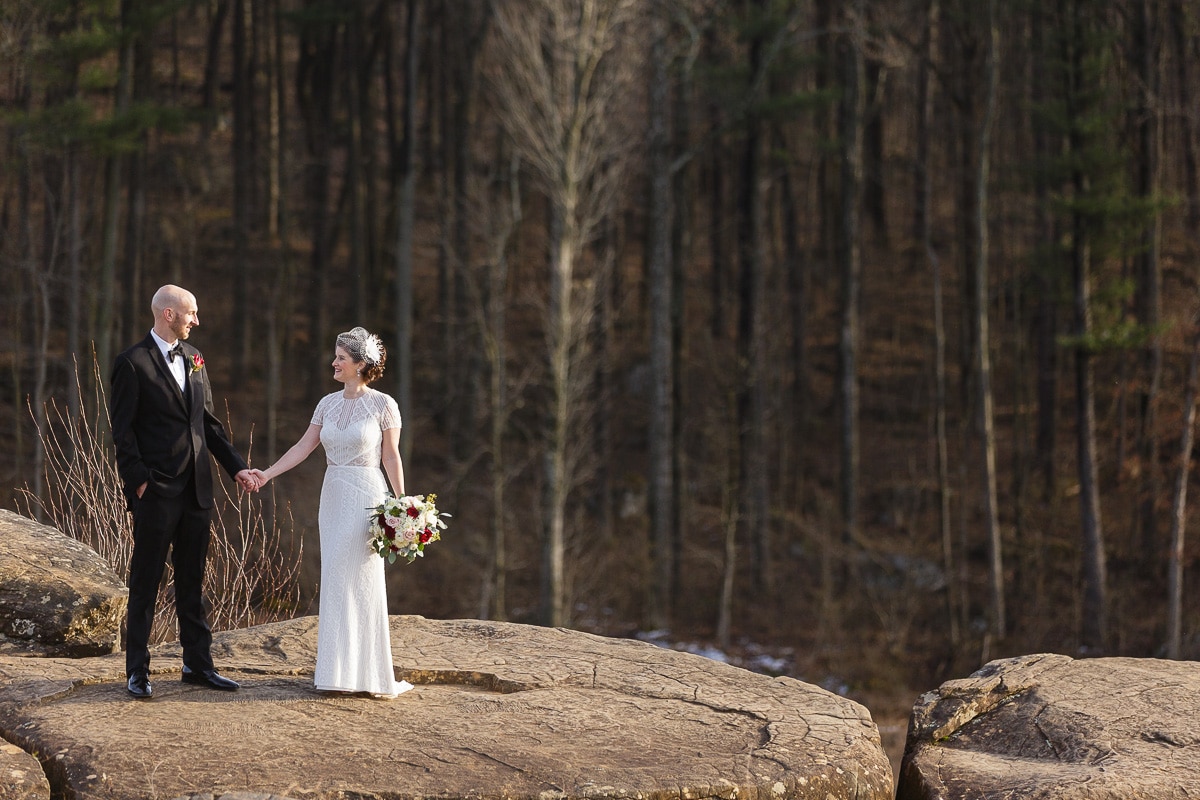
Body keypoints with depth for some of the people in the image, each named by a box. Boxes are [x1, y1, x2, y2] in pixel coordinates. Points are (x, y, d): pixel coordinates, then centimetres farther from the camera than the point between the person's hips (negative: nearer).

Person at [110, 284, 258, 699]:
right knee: (146, 580, 1)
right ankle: (137, 670, 6)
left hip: (196, 489, 7)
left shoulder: (193, 358, 13)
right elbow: (122, 429, -10)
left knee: (192, 580, 12)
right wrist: (138, 479, -15)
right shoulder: (133, 364, -9)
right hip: (155, 492, -7)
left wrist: (236, 466, 9)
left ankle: (197, 662, 19)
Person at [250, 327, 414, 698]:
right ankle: (340, 671, 9)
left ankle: (371, 672, 1)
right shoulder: (328, 404, 9)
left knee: (362, 581, -6)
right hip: (333, 497, 6)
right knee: (335, 581, 5)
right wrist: (267, 473, -3)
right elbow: (303, 447, 7)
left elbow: (391, 458, -4)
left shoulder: (382, 405, -5)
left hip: (366, 498, -6)